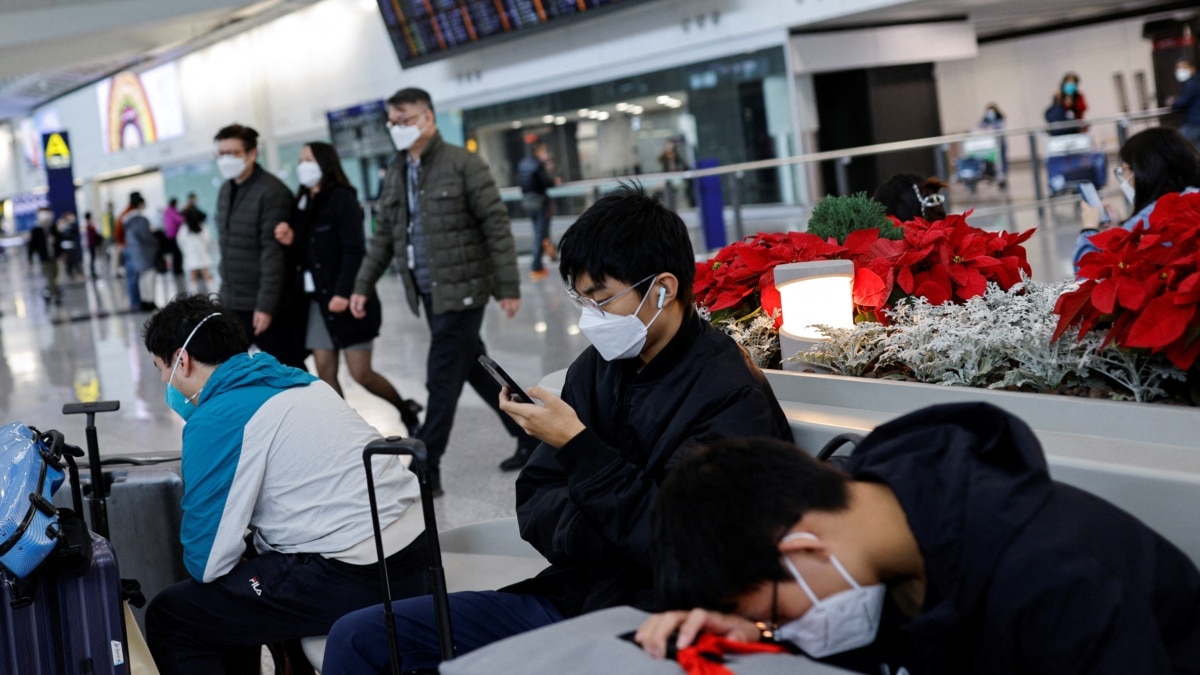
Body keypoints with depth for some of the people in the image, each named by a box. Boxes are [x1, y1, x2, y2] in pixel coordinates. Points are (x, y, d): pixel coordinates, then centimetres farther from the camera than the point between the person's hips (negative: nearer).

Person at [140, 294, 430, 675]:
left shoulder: (217, 419, -10)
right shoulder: (292, 383, 16)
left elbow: (207, 560, -7)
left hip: (356, 580, -9)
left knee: (169, 617, 3)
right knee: (232, 587, 29)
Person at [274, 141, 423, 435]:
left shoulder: (342, 199, -9)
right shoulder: (303, 203, 12)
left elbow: (354, 251, -17)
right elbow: (305, 253, 14)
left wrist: (344, 292, -25)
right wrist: (290, 241, -7)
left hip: (346, 299, -7)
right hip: (317, 300, 7)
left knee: (361, 373, -4)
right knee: (325, 372, 1)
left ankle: (407, 410, 19)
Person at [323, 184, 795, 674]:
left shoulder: (731, 397, -15)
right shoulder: (597, 367, 8)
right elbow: (534, 505, 9)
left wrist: (577, 445, -19)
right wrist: (591, 529, -14)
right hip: (569, 595, 8)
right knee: (358, 635, 2)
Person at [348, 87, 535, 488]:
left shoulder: (463, 165, -9)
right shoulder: (396, 174, 11)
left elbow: (497, 227, -11)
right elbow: (384, 237, 17)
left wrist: (509, 287, -16)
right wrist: (363, 286, 12)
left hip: (461, 289, -7)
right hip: (427, 292, 7)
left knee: (443, 380, -6)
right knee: (477, 370, 13)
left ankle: (426, 467, 0)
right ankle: (529, 434, 27)